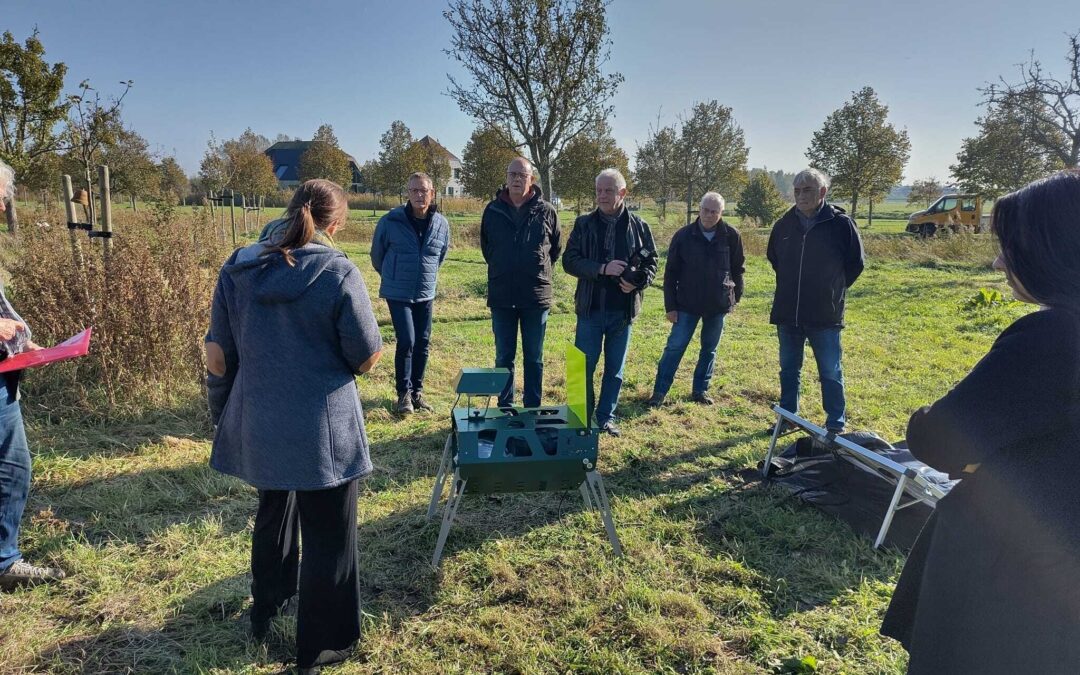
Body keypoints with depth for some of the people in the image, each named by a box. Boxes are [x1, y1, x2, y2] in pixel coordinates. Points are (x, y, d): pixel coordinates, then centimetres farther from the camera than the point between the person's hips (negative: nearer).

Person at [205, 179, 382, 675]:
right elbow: (368, 358, -10)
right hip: (322, 430, -5)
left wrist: (222, 412, 18)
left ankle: (265, 611, 49)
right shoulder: (338, 273, -15)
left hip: (255, 425, 6)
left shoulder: (237, 268, -1)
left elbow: (217, 355, 4)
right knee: (328, 536, 11)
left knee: (273, 512, 29)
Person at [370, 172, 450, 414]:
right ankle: (404, 393, 6)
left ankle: (417, 390, 24)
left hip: (426, 295, 4)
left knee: (422, 343, 9)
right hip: (398, 294, -4)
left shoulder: (441, 224, -3)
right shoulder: (391, 221, -12)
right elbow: (377, 254, 4)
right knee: (406, 341, -10)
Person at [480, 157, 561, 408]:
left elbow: (556, 248, 11)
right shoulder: (493, 210, 1)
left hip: (536, 296, -1)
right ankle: (504, 408, 19)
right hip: (501, 296, 1)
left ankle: (532, 410, 18)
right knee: (503, 357, 8)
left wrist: (539, 271, 10)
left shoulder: (546, 211, -2)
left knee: (534, 358, 8)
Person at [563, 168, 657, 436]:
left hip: (623, 311, 1)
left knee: (615, 369, 10)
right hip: (591, 308, -1)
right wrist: (602, 269, -19)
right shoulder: (584, 224, 1)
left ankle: (606, 418, 24)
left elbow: (651, 262, 8)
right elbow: (569, 261, -5)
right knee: (583, 367, 4)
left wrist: (637, 282, -13)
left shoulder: (638, 226, 3)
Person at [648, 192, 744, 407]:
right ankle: (659, 391, 4)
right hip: (687, 304, -2)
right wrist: (670, 306, -5)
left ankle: (700, 390, 25)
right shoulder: (683, 236, -8)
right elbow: (670, 273, -4)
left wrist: (736, 297, 7)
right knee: (674, 347, -2)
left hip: (718, 305, 2)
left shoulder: (731, 236, -5)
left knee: (709, 349, 11)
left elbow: (738, 269, 8)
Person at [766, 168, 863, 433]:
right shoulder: (784, 224, 3)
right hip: (787, 314, 4)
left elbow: (856, 263, 2)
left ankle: (836, 424, 16)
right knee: (789, 370, 14)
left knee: (830, 373, 6)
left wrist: (834, 289, 4)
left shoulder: (841, 223, -8)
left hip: (825, 314, -4)